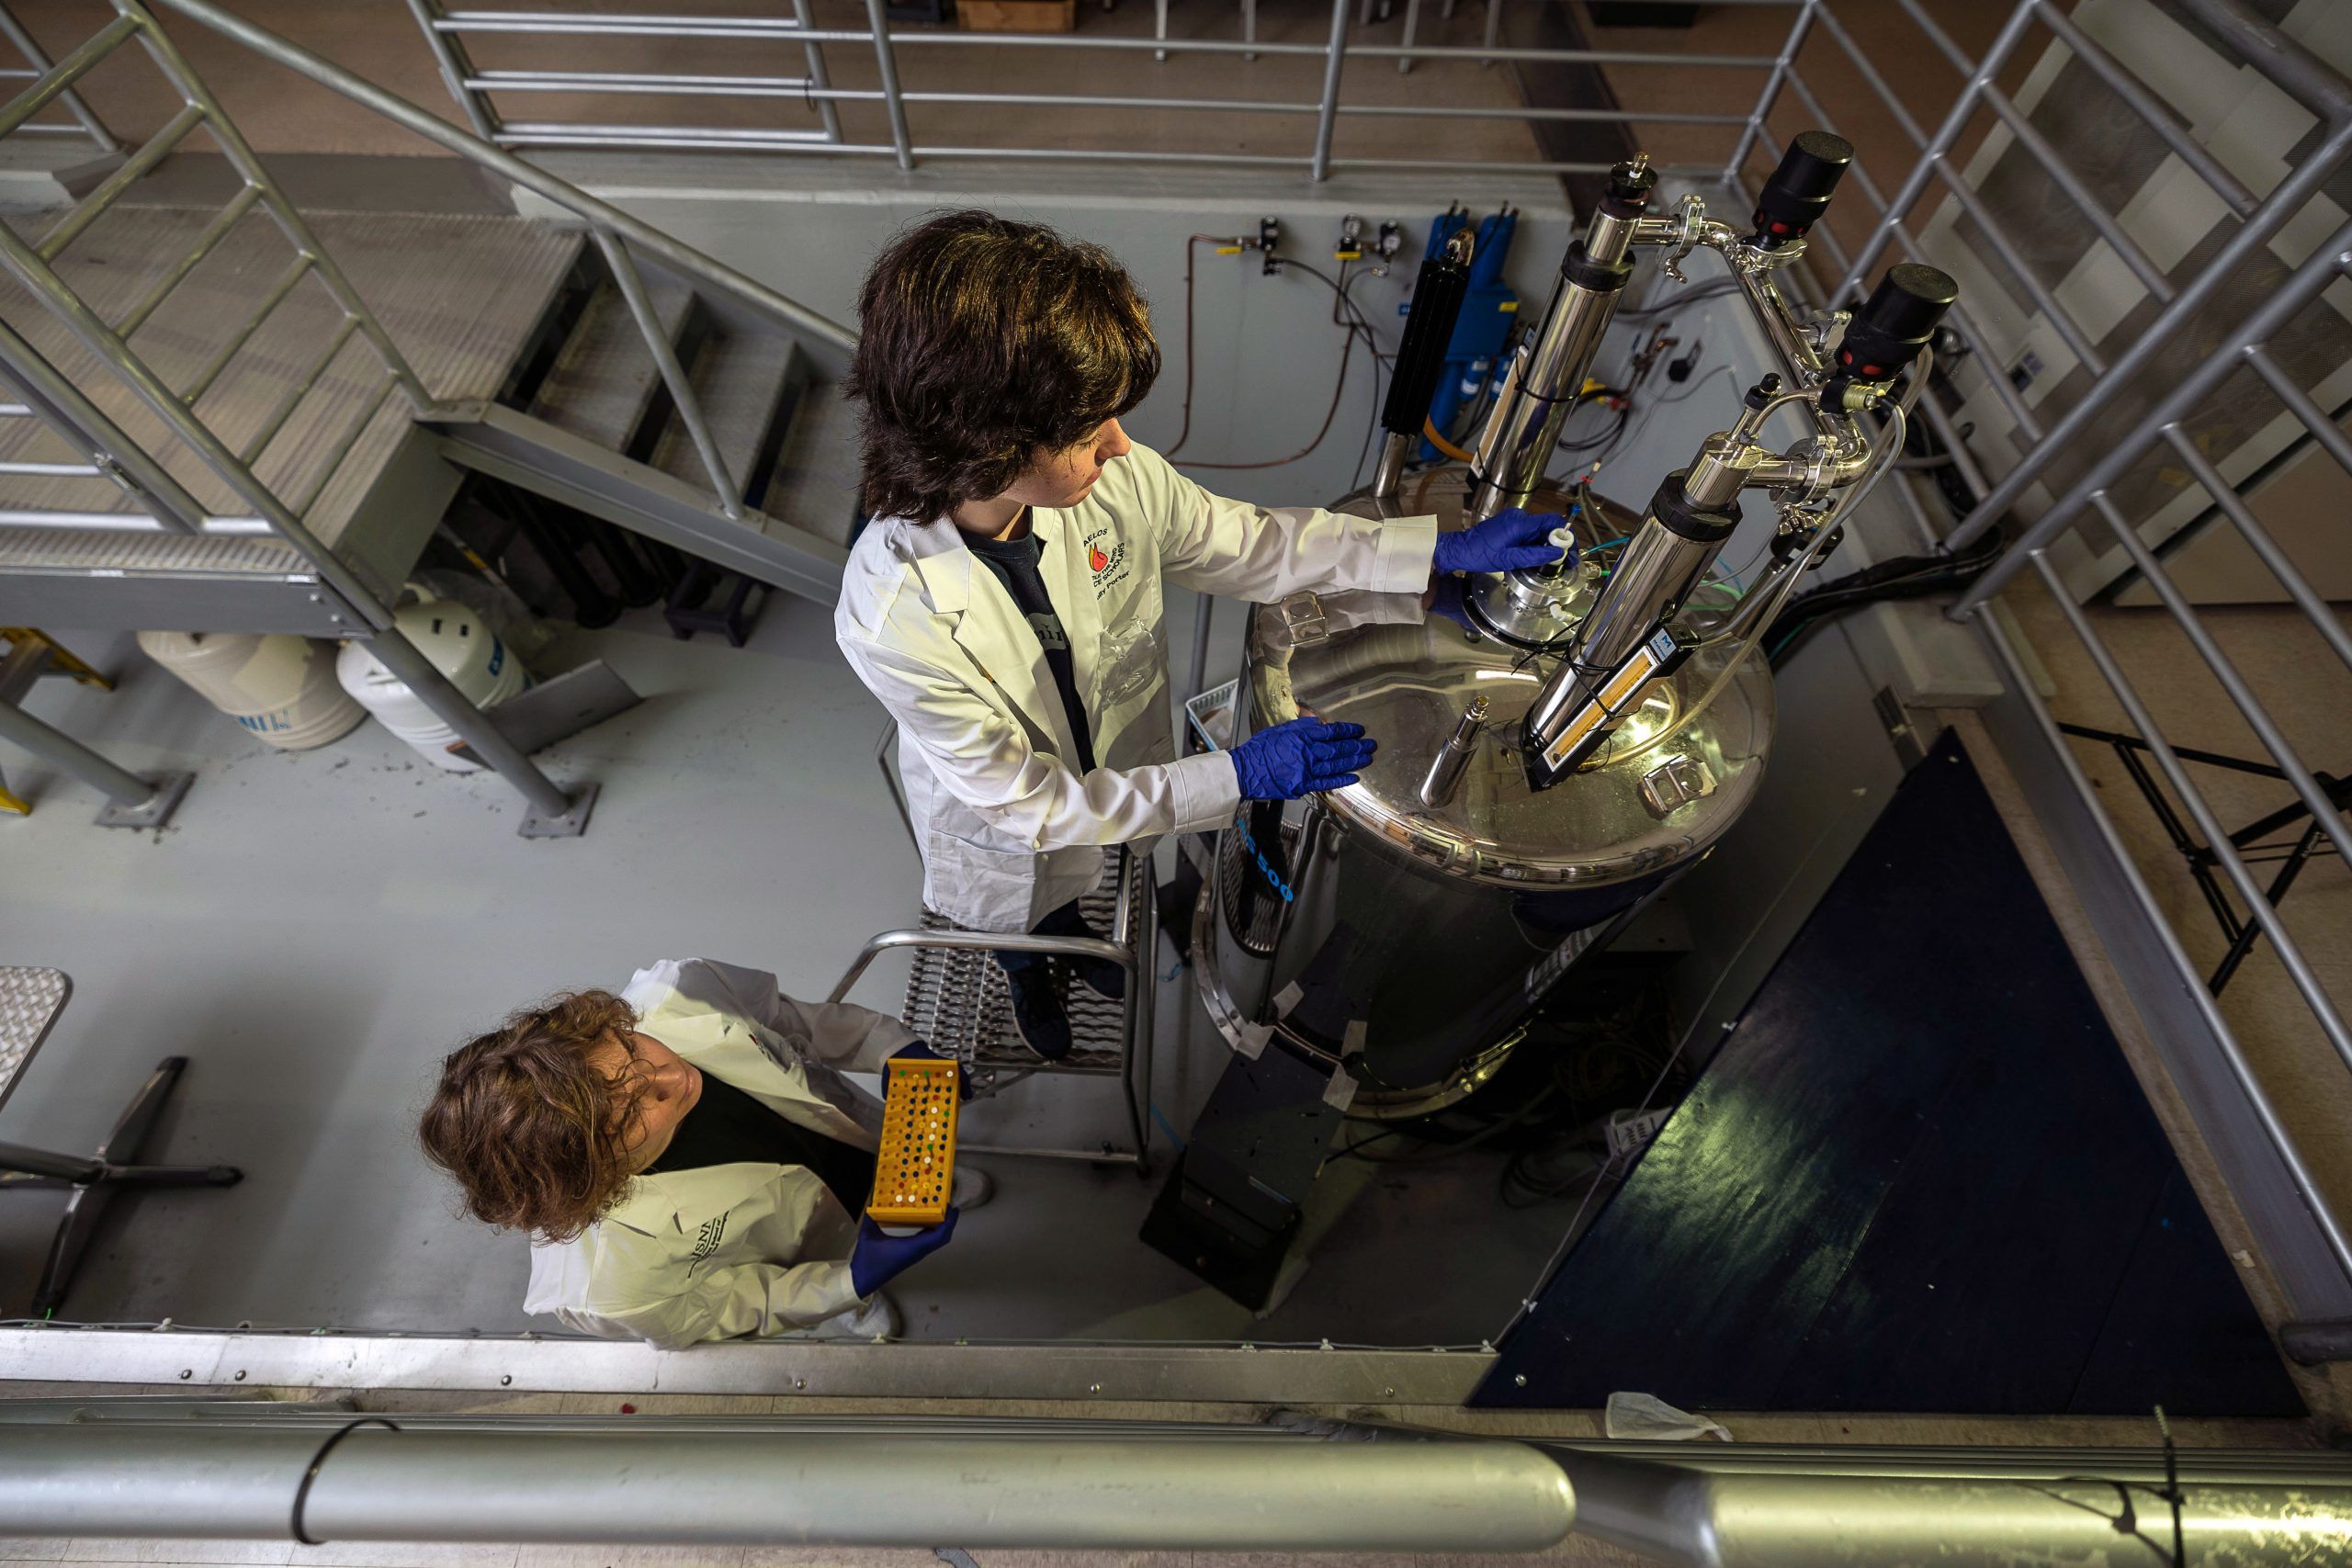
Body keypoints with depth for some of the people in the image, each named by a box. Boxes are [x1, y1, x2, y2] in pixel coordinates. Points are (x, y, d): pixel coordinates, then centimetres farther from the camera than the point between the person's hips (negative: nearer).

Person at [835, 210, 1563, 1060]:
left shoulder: (1114, 477, -31)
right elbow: (1027, 805, -33)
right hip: (1003, 833, -3)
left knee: (1069, 882, 38)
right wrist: (1238, 777, -36)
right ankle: (1023, 973, 72)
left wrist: (1447, 551, -16)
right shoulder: (892, 615, -42)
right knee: (1017, 923, 33)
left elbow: (1251, 544, -13)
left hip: (1117, 772, 3)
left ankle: (1068, 931, 76)